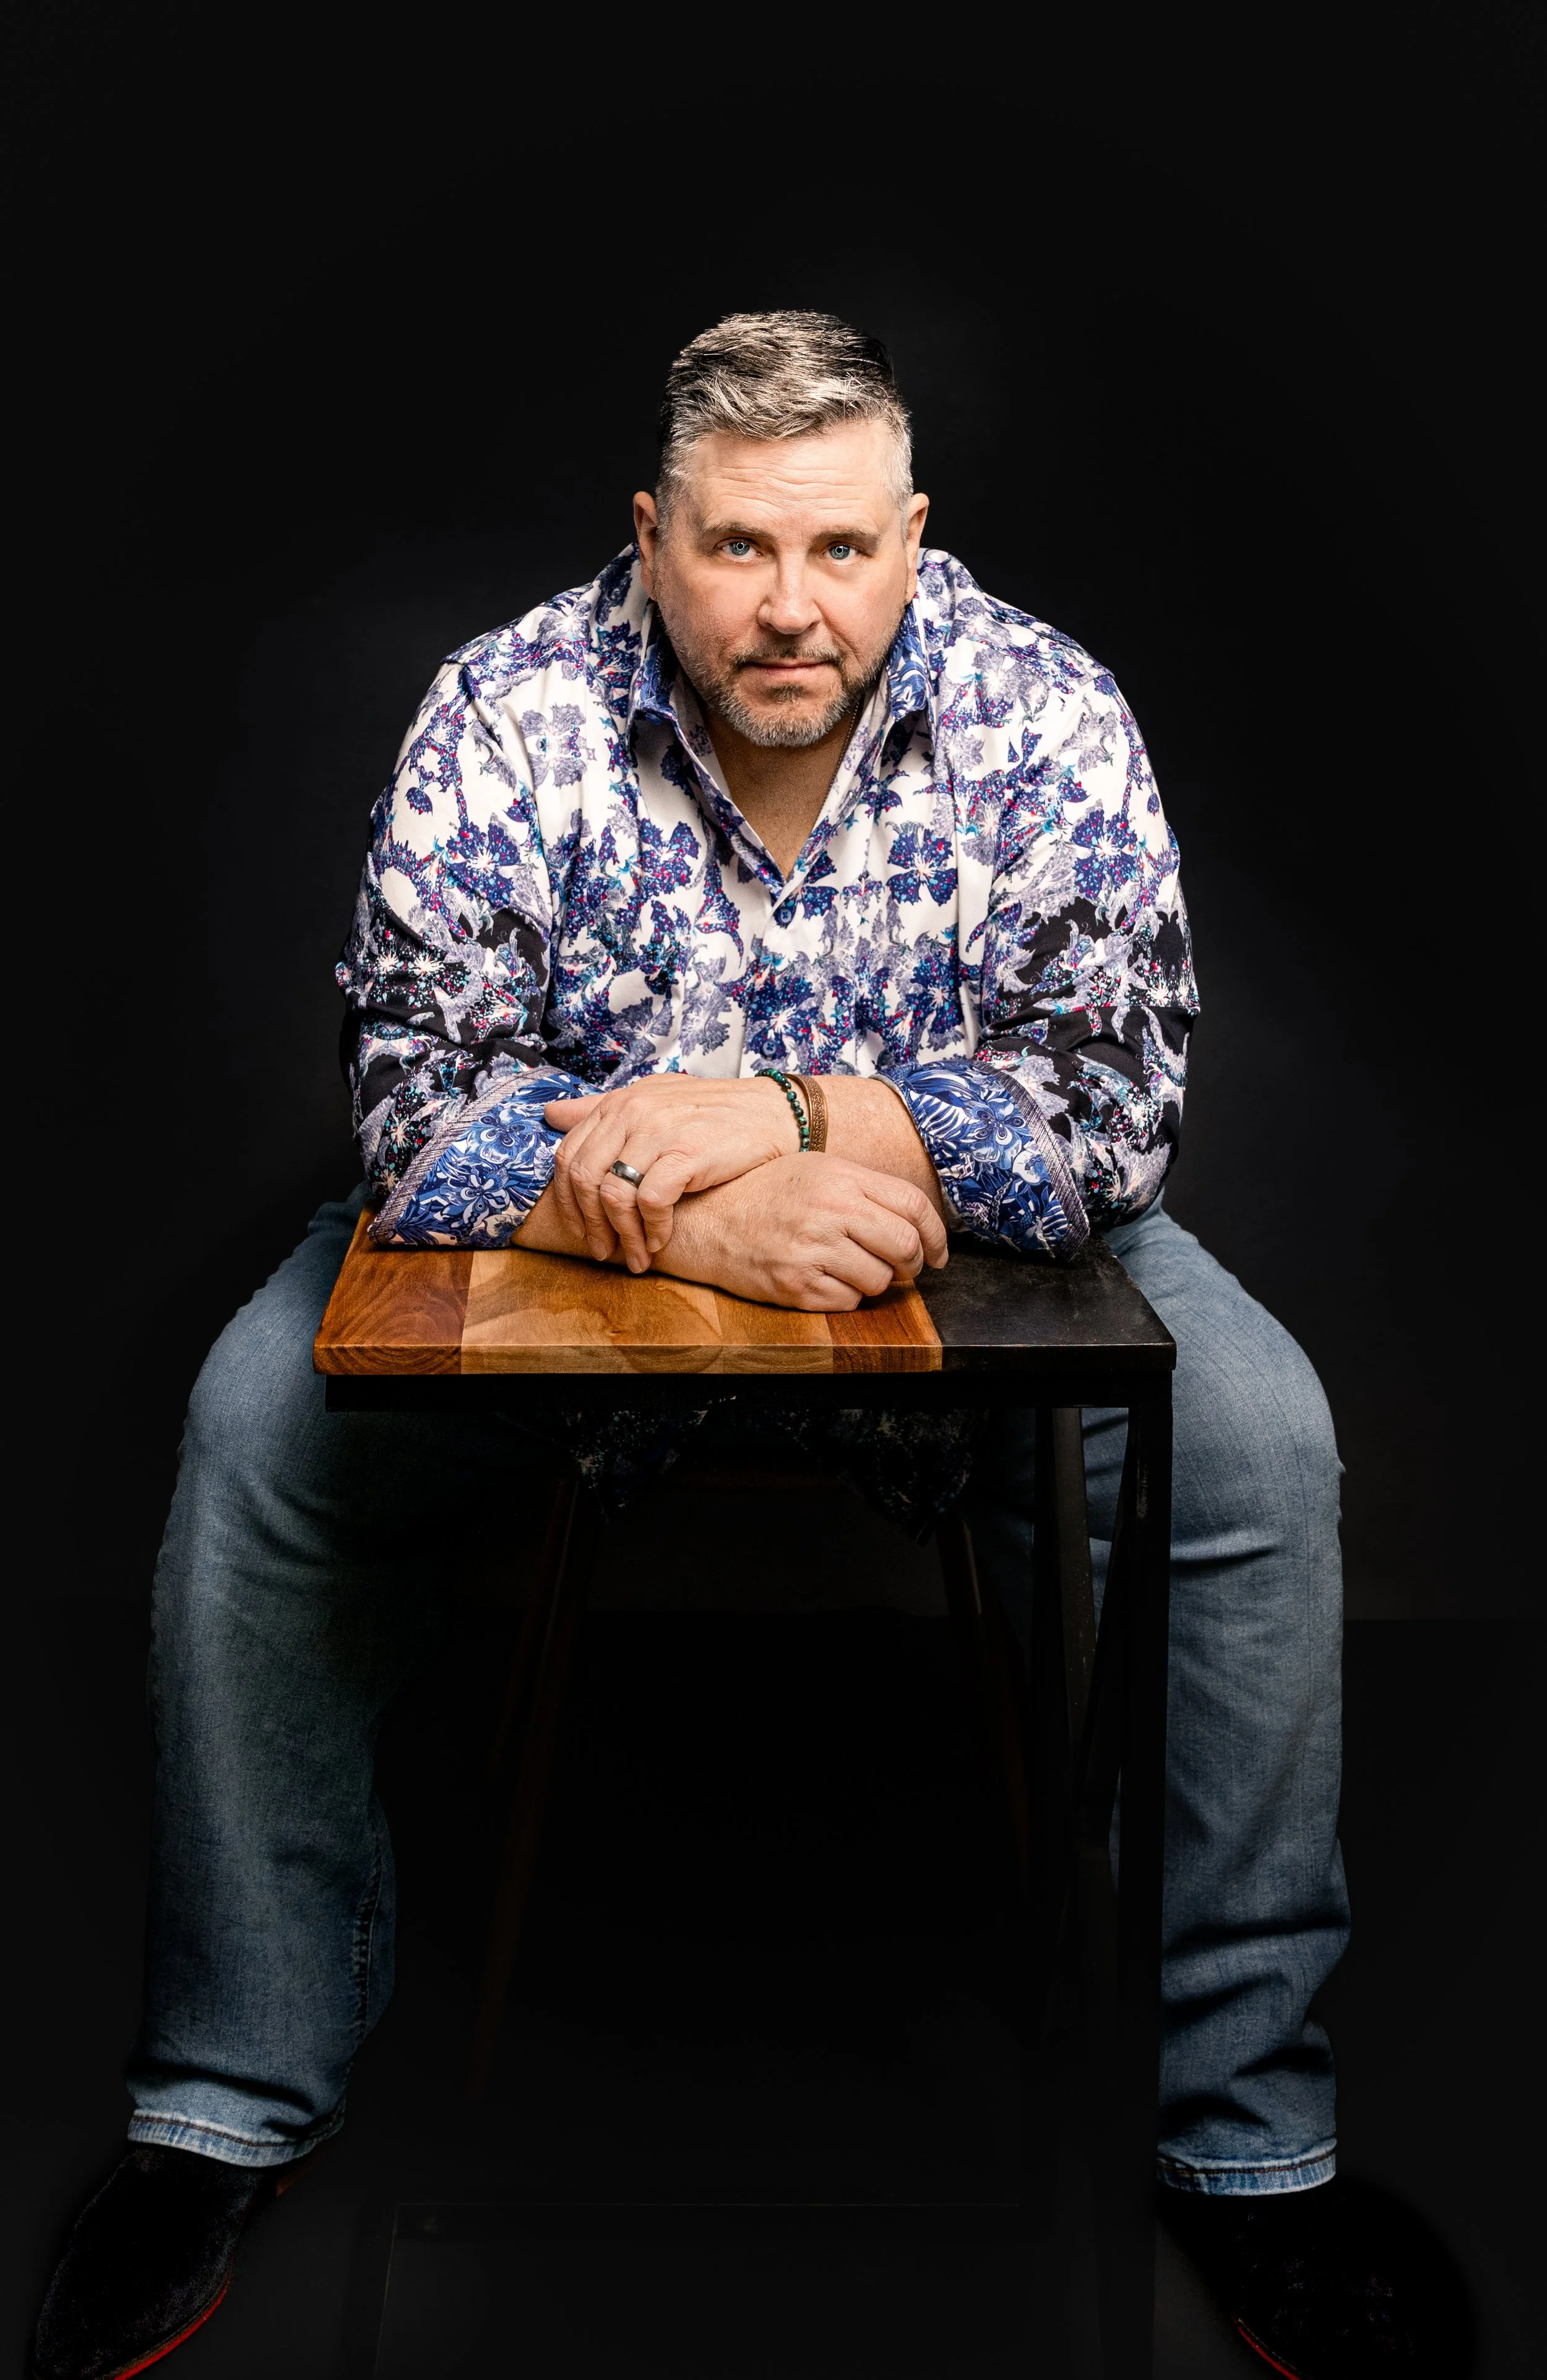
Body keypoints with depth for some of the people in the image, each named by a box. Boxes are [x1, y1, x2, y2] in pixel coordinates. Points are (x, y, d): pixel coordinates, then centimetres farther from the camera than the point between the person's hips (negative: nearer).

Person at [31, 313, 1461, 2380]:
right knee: (261, 1425, -19)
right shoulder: (509, 718, -16)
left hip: (965, 1263, 0)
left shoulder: (1049, 724, -15)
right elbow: (422, 1109, -21)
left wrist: (779, 1119, -32)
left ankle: (1246, 2135, -5)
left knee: (1260, 1445, -21)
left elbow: (1114, 1108, -21)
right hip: (562, 1261, 0)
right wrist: (686, 1217, -38)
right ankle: (230, 2109, -2)